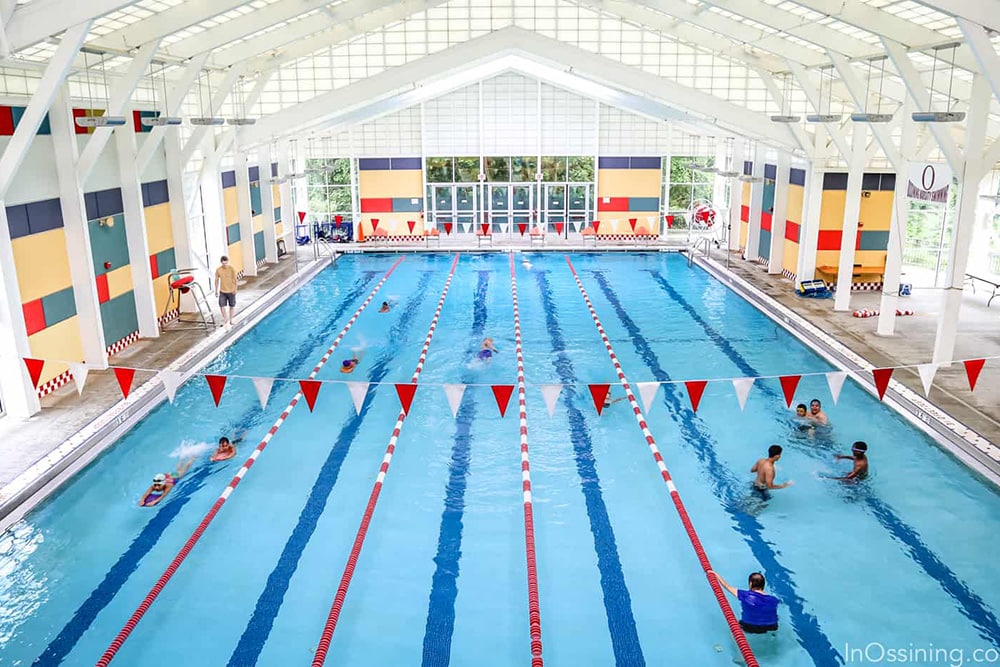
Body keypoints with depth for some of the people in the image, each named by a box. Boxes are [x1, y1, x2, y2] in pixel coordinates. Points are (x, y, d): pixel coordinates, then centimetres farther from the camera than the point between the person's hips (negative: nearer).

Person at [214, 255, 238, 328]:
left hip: (231, 291, -1)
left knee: (231, 306, 10)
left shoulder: (232, 269, -10)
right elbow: (217, 280, 4)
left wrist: (235, 289, -12)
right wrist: (216, 290, 5)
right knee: (221, 306, -9)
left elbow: (235, 280, -6)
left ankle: (230, 320, 27)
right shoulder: (218, 270, -5)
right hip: (222, 291, 1)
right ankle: (225, 319, 9)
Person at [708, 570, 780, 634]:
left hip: (750, 630, -2)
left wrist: (717, 576, 12)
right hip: (771, 629, 3)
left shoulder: (745, 595, -15)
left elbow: (727, 586, -3)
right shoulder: (773, 600, -9)